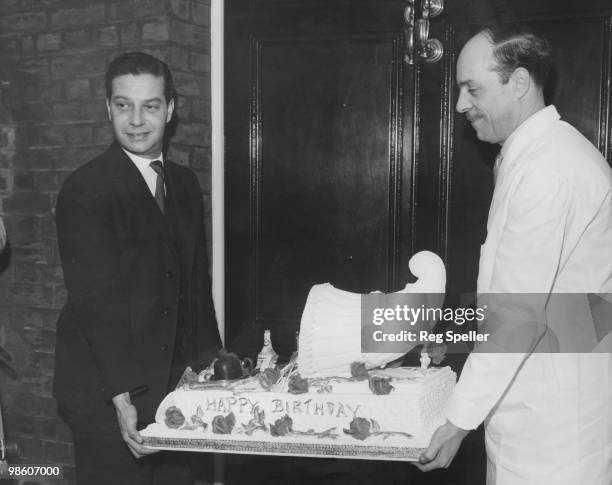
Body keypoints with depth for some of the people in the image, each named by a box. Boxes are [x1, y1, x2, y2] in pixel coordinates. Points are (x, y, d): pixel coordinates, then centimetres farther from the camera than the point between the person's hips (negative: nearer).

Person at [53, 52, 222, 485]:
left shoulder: (186, 184, 10)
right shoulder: (86, 189, -12)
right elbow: (96, 302, -17)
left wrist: (210, 361, 6)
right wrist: (123, 399, -20)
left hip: (176, 384, 6)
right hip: (106, 396, -6)